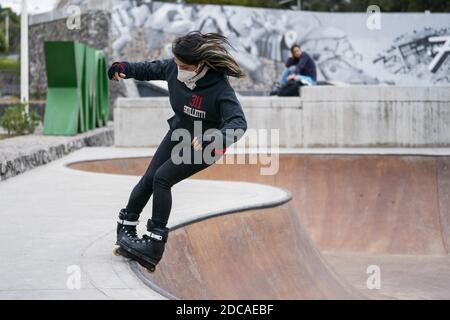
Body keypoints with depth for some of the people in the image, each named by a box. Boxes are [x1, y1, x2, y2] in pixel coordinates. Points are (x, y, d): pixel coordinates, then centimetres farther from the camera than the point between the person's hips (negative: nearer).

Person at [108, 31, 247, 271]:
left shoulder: (220, 88, -32)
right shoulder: (173, 69, -15)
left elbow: (238, 123, -39)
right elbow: (150, 69, 5)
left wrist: (215, 141, -57)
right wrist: (124, 68, -13)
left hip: (204, 146, -6)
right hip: (178, 134, 6)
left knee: (162, 179, -18)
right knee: (148, 179, -1)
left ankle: (156, 242, -13)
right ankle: (126, 225, 20)